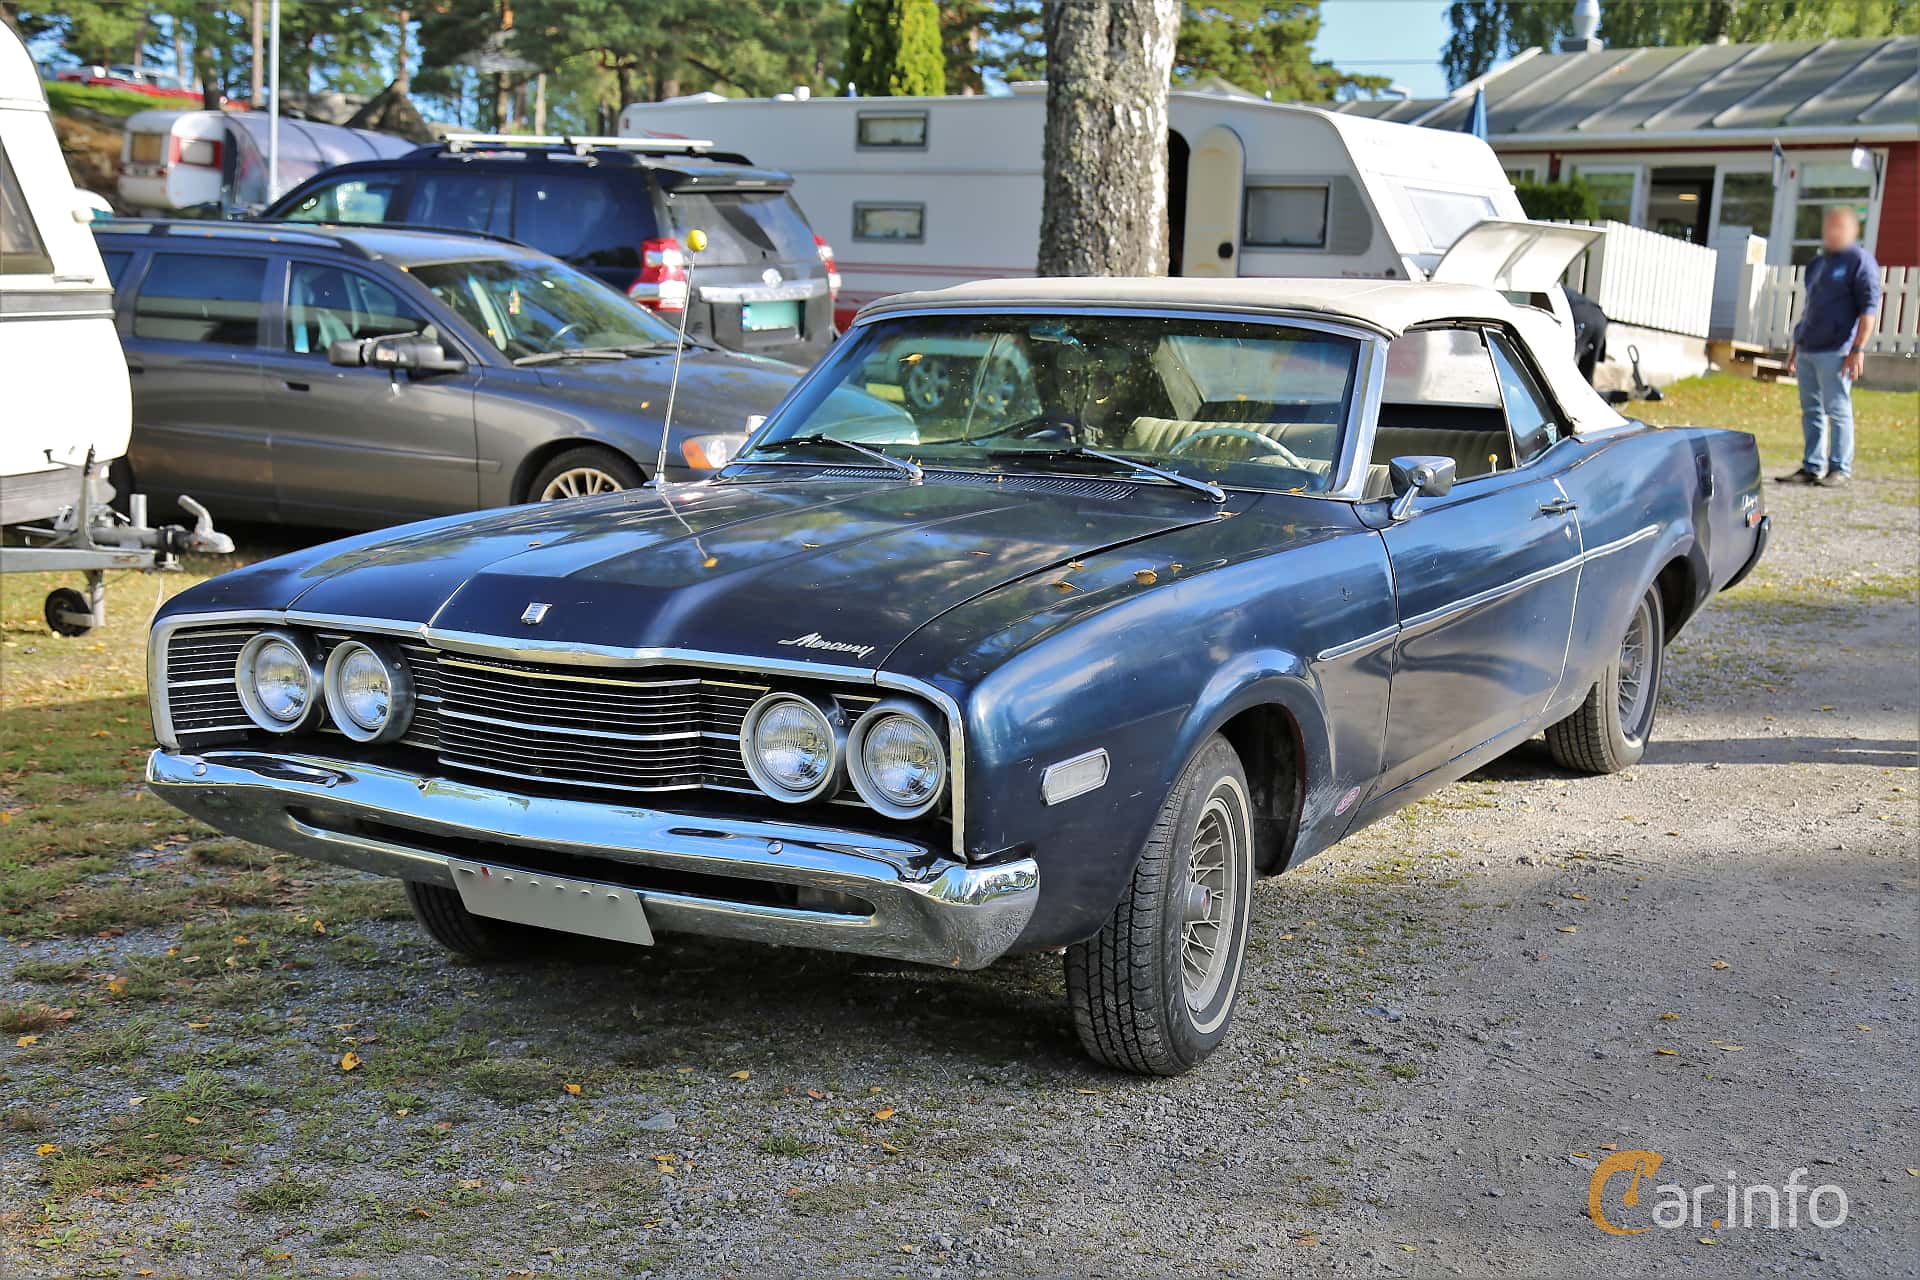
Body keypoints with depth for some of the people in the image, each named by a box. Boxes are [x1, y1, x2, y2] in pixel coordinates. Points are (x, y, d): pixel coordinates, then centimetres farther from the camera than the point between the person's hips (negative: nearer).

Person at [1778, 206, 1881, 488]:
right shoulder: (1817, 264, 20)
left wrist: (1858, 350, -16)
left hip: (1836, 352, -8)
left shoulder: (1860, 261, -4)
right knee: (1810, 411, 9)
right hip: (1807, 350, 8)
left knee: (1837, 409, -6)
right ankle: (1812, 467, 15)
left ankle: (1840, 468, -1)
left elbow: (1869, 308, -10)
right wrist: (1796, 345, 22)